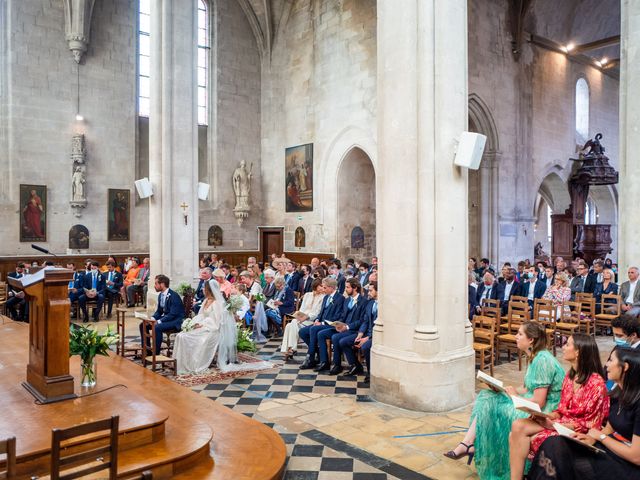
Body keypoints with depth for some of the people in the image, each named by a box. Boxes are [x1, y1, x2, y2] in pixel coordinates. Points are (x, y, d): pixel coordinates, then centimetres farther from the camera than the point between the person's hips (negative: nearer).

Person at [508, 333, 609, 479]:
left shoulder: (596, 383, -15)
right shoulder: (570, 375, 8)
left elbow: (591, 423, -15)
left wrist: (554, 425, -20)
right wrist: (547, 416, -8)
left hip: (578, 432, -7)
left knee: (533, 440, -26)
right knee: (518, 426, -17)